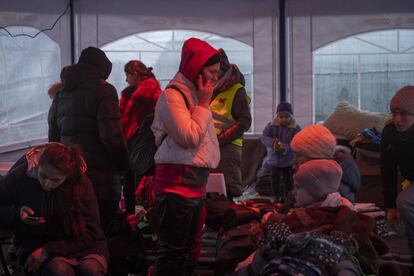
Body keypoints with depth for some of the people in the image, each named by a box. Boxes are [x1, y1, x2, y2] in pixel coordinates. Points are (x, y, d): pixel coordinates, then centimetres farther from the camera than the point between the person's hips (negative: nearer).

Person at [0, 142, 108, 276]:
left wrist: (49, 250, -16)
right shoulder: (19, 177, -9)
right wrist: (17, 214, -18)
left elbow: (91, 233, -8)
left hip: (80, 246, 0)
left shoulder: (81, 183, -11)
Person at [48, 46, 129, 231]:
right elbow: (111, 137, -14)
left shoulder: (61, 95, 15)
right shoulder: (103, 91, -7)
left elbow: (53, 138, 19)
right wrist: (124, 165, -1)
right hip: (100, 176, -7)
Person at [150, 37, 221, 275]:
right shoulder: (172, 96, -11)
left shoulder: (195, 94, 16)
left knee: (186, 248, 13)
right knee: (172, 251, -7)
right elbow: (190, 137, -19)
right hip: (177, 183, -9)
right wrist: (204, 104, -11)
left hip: (197, 183, 9)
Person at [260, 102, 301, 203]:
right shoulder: (271, 126, -6)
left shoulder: (295, 128, -11)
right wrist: (272, 142, -33)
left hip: (288, 159, -1)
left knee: (288, 179, 9)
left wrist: (285, 148, -34)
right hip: (274, 158, 1)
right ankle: (276, 196, 18)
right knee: (275, 179, 5)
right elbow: (264, 137, -13)